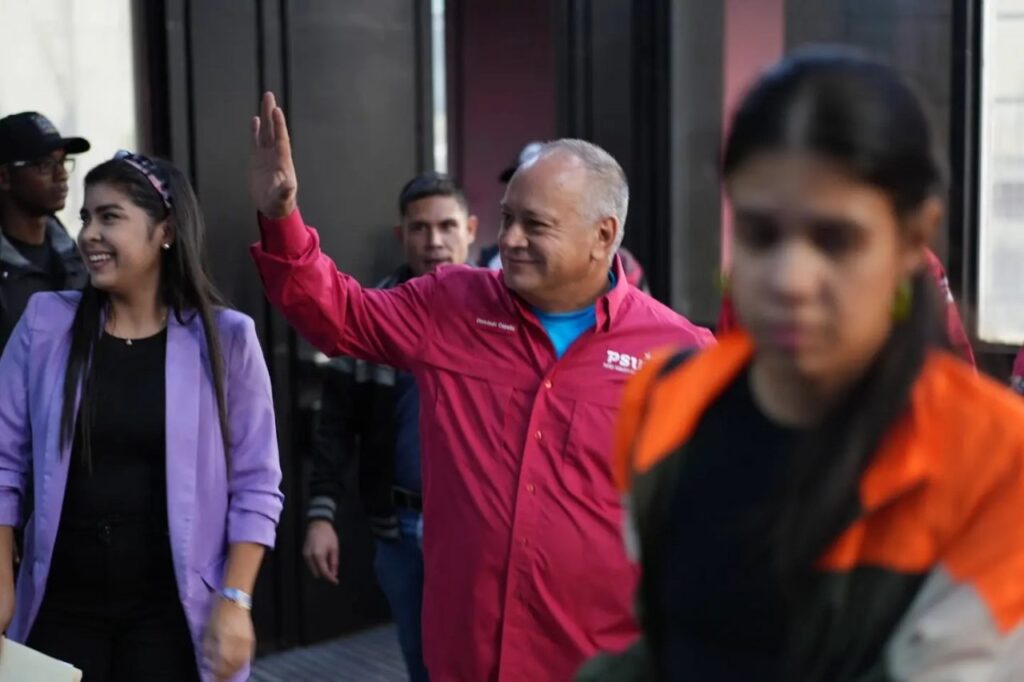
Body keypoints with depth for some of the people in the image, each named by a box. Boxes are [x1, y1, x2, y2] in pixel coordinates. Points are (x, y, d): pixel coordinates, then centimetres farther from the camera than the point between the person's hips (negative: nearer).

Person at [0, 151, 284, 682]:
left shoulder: (225, 338, -5)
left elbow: (255, 485, -4)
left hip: (170, 608, -2)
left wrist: (235, 599, -9)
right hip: (62, 602, 2)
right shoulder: (45, 324, 0)